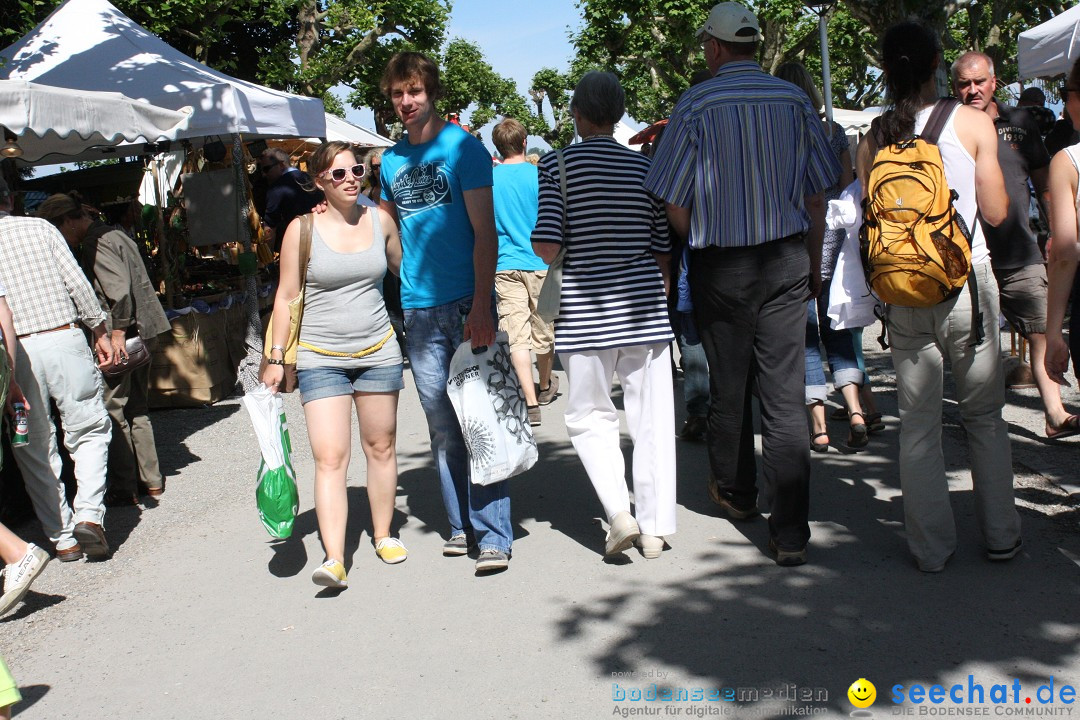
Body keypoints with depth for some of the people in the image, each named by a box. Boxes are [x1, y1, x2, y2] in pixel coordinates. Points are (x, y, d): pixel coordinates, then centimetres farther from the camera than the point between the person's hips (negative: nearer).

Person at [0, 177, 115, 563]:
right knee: (91, 430, 12)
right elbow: (77, 282, -1)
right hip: (63, 339, 0)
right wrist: (100, 331, 8)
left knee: (34, 448, 11)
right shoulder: (40, 227, 4)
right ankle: (89, 515, -5)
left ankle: (63, 538, 14)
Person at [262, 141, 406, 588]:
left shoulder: (380, 220, 3)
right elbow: (286, 296, -1)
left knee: (381, 447, 12)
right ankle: (334, 559, -12)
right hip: (320, 357, -3)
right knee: (329, 458, -11)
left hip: (378, 351, 3)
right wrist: (276, 358, -2)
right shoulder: (303, 229, -5)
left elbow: (405, 268, 20)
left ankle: (383, 535, 29)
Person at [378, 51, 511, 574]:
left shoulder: (462, 146, -2)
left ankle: (493, 535, -2)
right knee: (442, 428, 9)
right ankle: (461, 526, 20)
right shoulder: (391, 160, 13)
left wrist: (481, 304, -16)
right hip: (419, 310, 5)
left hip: (466, 301, -5)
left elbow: (484, 231, -8)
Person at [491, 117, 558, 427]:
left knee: (517, 336, -4)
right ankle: (545, 387, 35)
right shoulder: (539, 175, -4)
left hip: (505, 266, 0)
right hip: (540, 263, 0)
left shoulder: (488, 178, 2)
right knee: (543, 331, 15)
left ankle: (530, 402, -13)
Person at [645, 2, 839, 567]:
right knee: (784, 392, 1)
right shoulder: (795, 100, 2)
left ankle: (735, 493, 35)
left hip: (719, 266, -2)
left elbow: (675, 206, -7)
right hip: (786, 261, 2)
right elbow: (816, 196, 6)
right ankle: (790, 531, -1)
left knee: (728, 386, 14)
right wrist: (813, 264, 17)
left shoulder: (696, 104, -7)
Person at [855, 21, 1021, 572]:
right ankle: (1001, 536, 22)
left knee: (918, 421, 9)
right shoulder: (973, 123, -6)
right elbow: (997, 212, -1)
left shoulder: (872, 140, 1)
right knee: (984, 414, 13)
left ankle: (931, 547, 14)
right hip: (966, 283, -2)